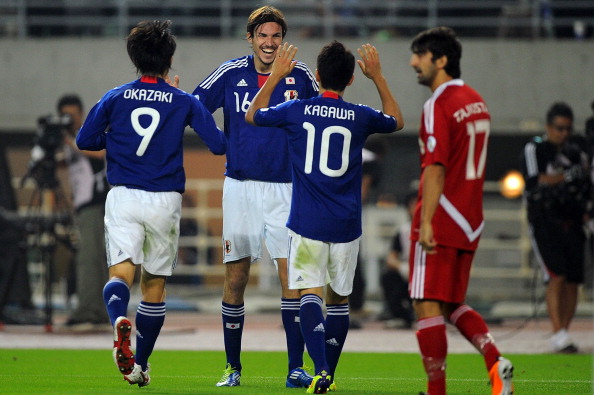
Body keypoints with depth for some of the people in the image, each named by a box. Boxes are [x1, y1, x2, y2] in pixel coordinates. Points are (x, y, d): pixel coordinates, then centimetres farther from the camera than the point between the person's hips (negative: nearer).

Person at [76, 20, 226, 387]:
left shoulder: (114, 99, 2)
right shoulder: (185, 102, -1)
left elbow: (84, 140, 7)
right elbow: (218, 144, -3)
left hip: (123, 197, 0)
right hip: (165, 202, 0)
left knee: (121, 272, -10)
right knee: (155, 284, 13)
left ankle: (119, 319, -45)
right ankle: (140, 365, 17)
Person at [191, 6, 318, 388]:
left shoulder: (300, 76, 0)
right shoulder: (231, 74, -1)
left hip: (285, 188, 0)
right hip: (241, 187, 1)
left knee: (292, 274, -9)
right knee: (235, 279, 3)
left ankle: (296, 367, -6)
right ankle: (233, 367, 14)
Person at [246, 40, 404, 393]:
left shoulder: (297, 111, -4)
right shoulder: (361, 117, -1)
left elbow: (253, 116, 16)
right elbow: (397, 121, 23)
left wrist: (276, 76, 23)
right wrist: (378, 77, 26)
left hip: (307, 223, -1)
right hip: (346, 226, 2)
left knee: (311, 294, -7)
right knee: (339, 299, 14)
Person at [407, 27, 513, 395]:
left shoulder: (438, 105, -13)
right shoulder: (476, 102, 14)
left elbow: (435, 168, -21)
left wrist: (426, 222, -25)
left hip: (440, 221, -9)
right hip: (469, 222, 9)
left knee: (427, 306, -4)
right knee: (453, 304, 17)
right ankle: (496, 361, -3)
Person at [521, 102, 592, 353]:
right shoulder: (534, 149, 1)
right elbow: (534, 182, -11)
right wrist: (566, 176, -14)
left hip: (571, 223, 5)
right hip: (544, 221, -5)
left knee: (572, 281, 1)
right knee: (556, 277, -16)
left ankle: (564, 334, 9)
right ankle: (558, 334, -20)